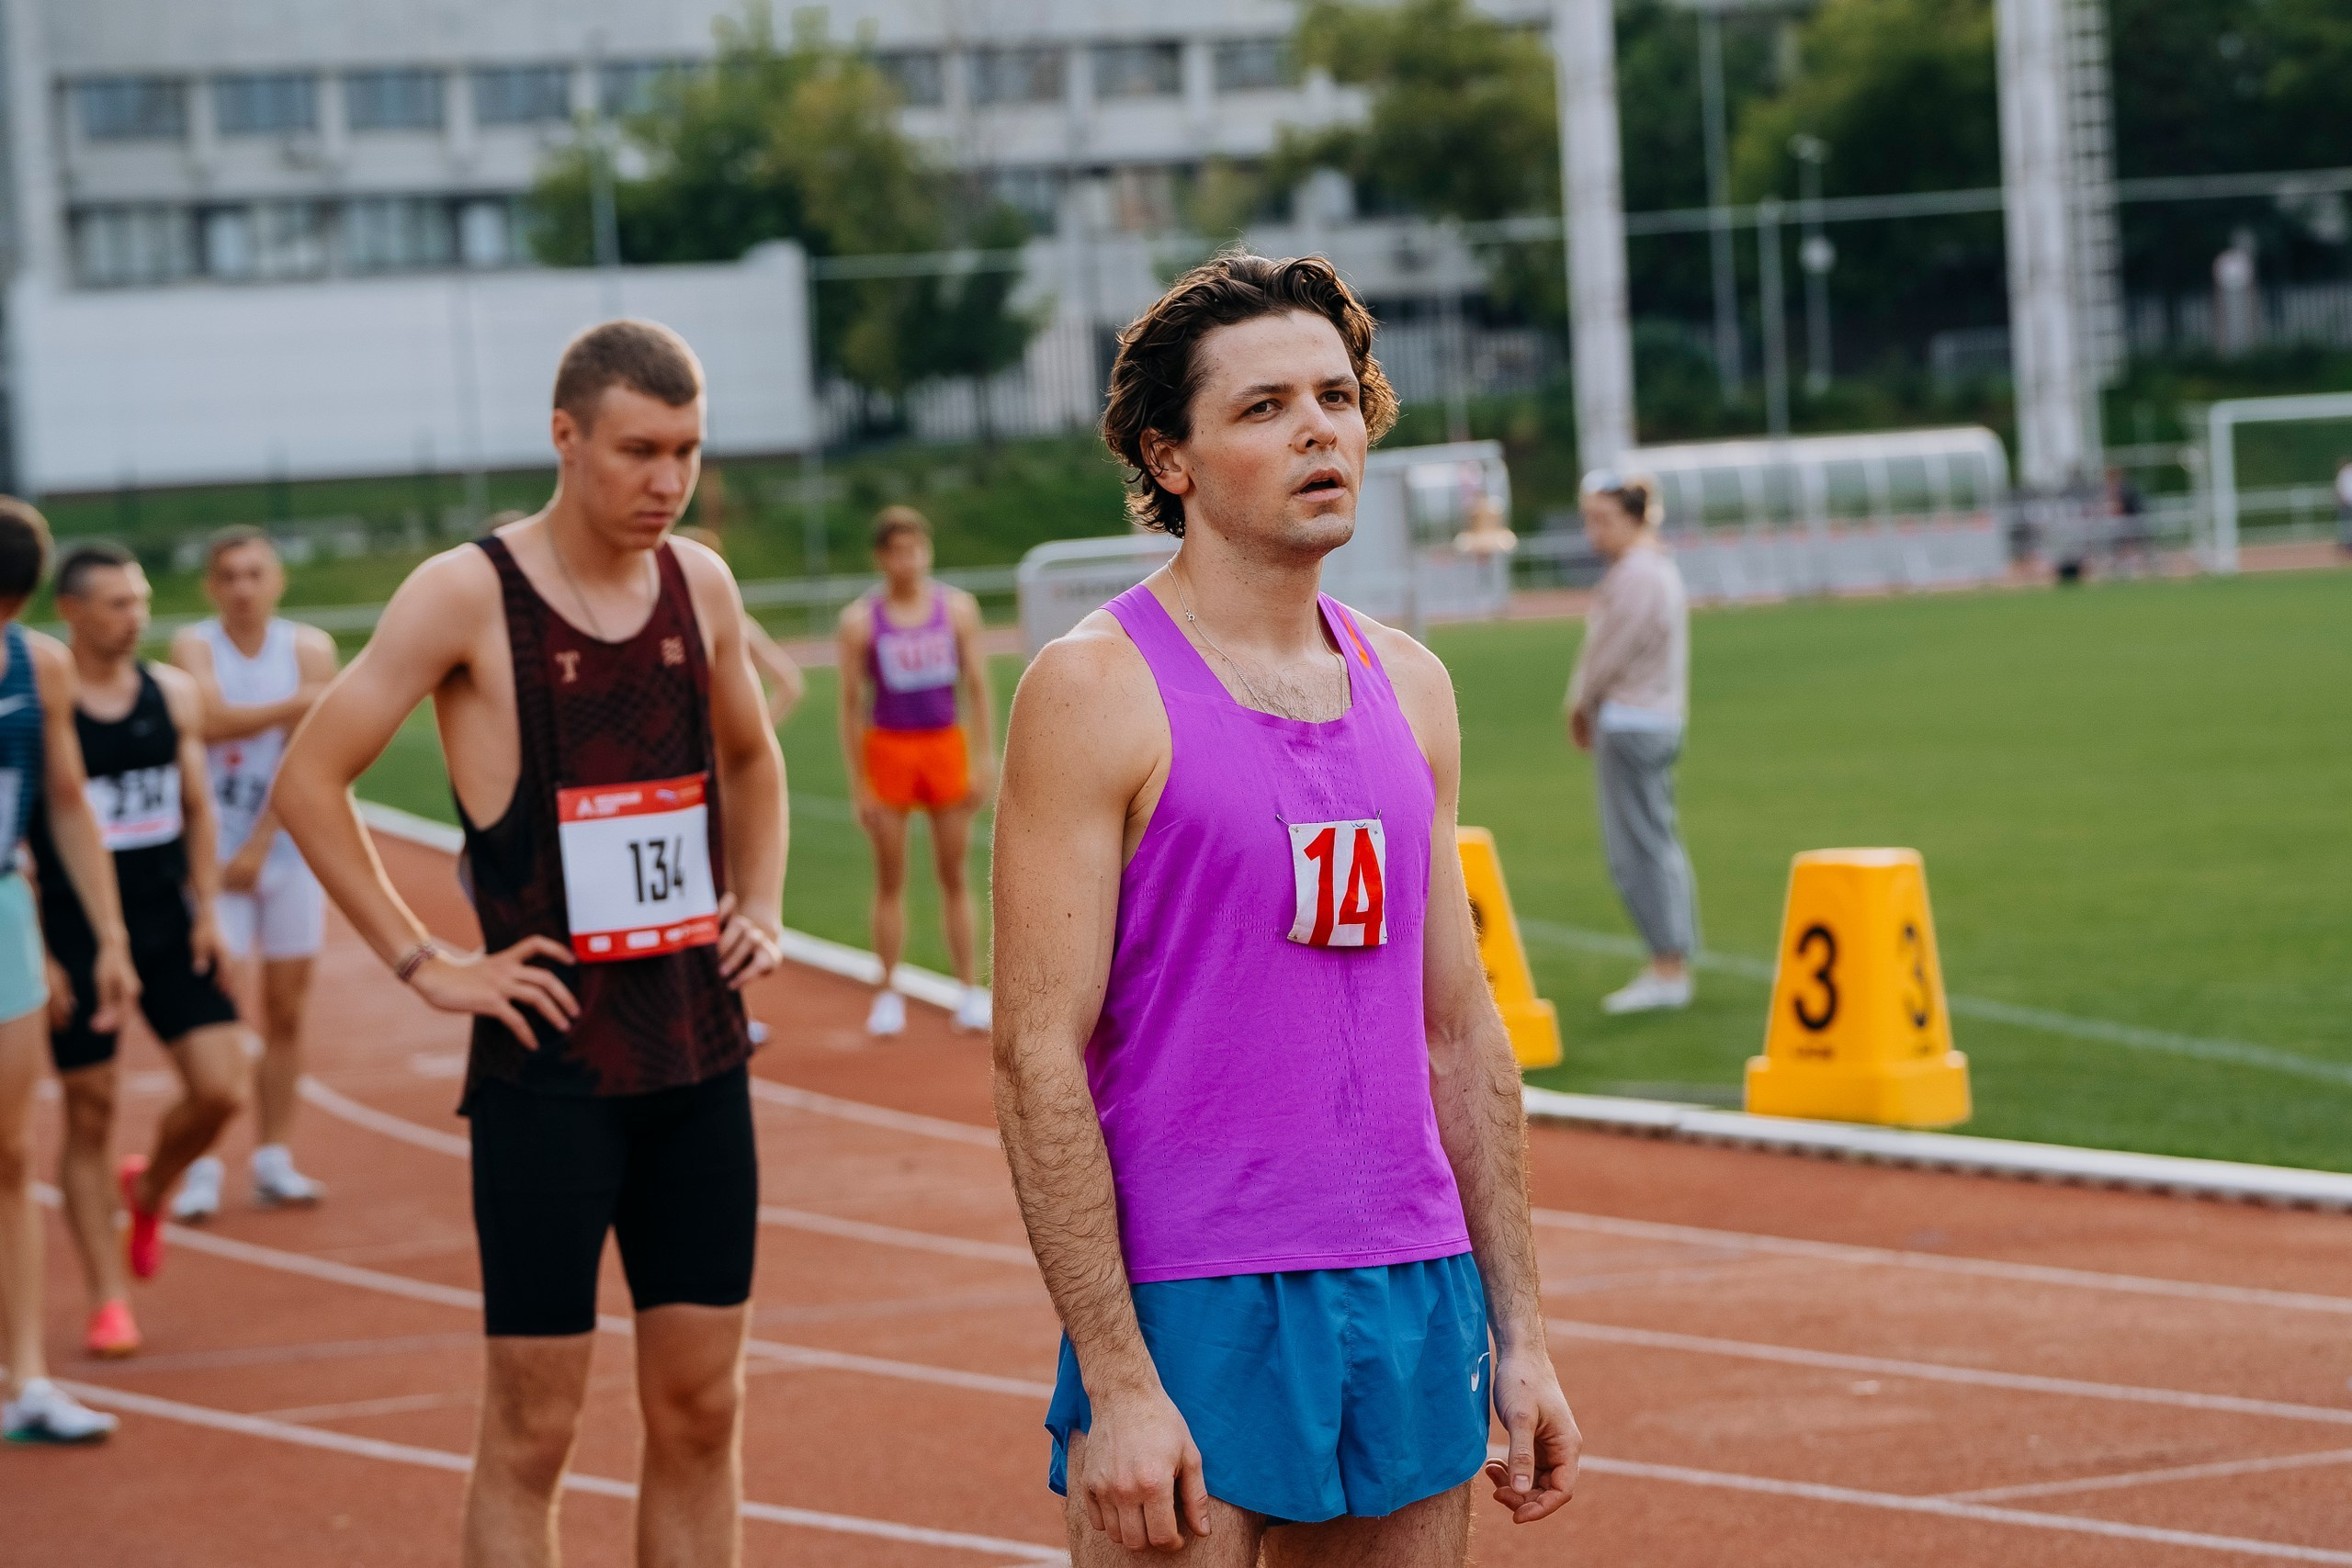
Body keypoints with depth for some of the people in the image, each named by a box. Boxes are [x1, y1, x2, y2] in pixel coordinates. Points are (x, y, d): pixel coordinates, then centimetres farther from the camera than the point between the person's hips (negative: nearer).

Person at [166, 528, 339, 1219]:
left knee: (286, 1008, 4)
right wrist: (295, 705, -28)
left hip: (288, 845, 2)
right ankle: (202, 1169, -4)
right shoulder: (194, 646, -4)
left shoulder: (309, 649, -1)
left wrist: (259, 846, -11)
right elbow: (212, 721, -22)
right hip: (215, 845, -2)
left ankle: (273, 1161, 12)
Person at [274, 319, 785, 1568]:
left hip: (700, 1053, 5)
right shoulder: (469, 596, -9)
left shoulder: (701, 587, 8)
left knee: (700, 1409, 8)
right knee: (533, 1427, -1)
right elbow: (307, 779, -8)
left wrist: (760, 912, 12)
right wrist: (426, 965, -10)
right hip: (549, 1064, -5)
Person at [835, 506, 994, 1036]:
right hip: (887, 748, -1)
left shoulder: (957, 608, 2)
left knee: (954, 876, 4)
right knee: (890, 880, 2)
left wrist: (985, 759, -2)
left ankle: (971, 991, 8)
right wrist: (858, 784, -4)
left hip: (946, 745, 1)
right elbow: (851, 704, -1)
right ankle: (887, 996, 8)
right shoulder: (860, 622, -4)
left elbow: (978, 688, 5)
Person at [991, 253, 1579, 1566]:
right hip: (1188, 1306, -6)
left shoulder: (1409, 687, 11)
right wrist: (1116, 1382, -17)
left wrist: (1522, 1336, 12)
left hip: (1415, 1297, 6)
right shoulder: (1099, 692, -8)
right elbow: (1038, 1059, -12)